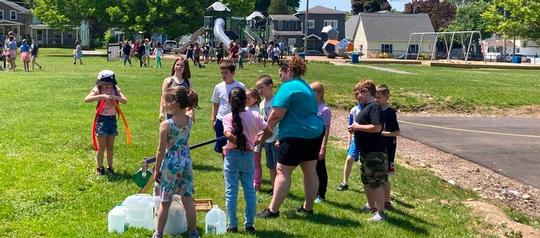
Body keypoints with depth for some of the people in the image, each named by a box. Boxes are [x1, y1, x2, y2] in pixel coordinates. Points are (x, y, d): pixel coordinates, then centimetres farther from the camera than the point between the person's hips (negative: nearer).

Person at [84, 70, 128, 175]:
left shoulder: (115, 89, 0)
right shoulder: (97, 89, -9)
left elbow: (125, 100, -11)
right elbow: (87, 99, -24)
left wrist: (114, 97, -28)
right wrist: (101, 96, -34)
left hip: (112, 119, 3)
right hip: (102, 119, -3)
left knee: (110, 147, 11)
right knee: (102, 147, 2)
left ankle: (110, 167, 20)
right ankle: (100, 168, 14)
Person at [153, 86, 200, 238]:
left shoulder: (166, 125, -19)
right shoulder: (189, 120, -7)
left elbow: (161, 151, -13)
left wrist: (156, 170, -3)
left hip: (171, 164, -4)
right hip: (186, 162, 4)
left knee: (165, 202, 9)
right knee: (188, 200, 14)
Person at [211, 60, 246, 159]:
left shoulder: (240, 87, -7)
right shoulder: (219, 87, 2)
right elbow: (215, 104, 11)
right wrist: (213, 119, 6)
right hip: (221, 121, 3)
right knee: (222, 149, 11)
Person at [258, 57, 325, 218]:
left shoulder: (288, 87, -12)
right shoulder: (306, 87, 18)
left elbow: (276, 115, -18)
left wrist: (267, 131, 0)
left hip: (296, 136, -10)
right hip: (315, 133, 10)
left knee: (283, 171, -5)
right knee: (310, 171, 12)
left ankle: (273, 210, -3)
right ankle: (308, 207, 20)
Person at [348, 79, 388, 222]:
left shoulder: (374, 107, -17)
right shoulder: (366, 107, 14)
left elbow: (377, 127, -28)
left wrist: (358, 127, -18)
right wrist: (354, 129, 5)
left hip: (375, 152, -11)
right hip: (366, 151, 11)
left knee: (376, 183, -5)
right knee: (366, 180, 21)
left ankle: (380, 214, 1)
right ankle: (371, 206, 37)